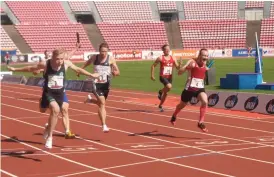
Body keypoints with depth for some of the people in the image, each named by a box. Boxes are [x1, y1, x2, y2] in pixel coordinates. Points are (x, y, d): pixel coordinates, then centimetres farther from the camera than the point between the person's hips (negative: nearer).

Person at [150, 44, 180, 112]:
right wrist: (152, 75, -3)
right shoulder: (160, 58, -6)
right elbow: (153, 66, 1)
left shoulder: (173, 58, 5)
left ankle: (160, 105, 30)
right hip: (163, 77, -5)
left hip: (169, 77, 5)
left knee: (165, 92, 11)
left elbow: (178, 67, 6)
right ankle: (160, 92, -2)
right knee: (169, 86, -31)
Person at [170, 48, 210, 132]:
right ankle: (174, 116, 50)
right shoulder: (192, 62, -15)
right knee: (182, 104, 18)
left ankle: (201, 122, -15)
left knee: (205, 101, -25)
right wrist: (187, 66, -36)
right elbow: (179, 72, -21)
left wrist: (207, 69, 7)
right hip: (190, 88, -3)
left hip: (200, 88, 3)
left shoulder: (205, 64, 2)